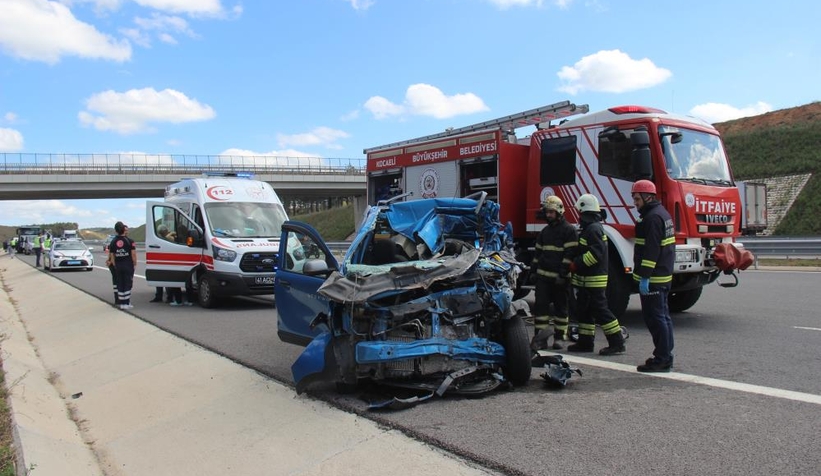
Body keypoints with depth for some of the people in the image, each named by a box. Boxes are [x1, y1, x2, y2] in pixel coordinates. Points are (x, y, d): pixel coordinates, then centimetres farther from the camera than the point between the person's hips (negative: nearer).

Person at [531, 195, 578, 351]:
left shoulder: (568, 230, -6)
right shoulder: (545, 231, 15)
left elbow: (569, 254, -13)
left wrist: (563, 274, -18)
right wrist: (534, 270, 15)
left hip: (559, 278, -5)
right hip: (543, 276, 6)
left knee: (561, 307, 5)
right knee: (541, 305, 0)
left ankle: (559, 338, 12)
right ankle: (540, 337, 3)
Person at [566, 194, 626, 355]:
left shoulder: (593, 228, -17)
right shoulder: (590, 228, 16)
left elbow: (595, 253, -26)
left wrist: (576, 264, -21)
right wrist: (576, 264, 16)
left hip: (594, 280, -11)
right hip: (587, 279, 11)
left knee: (600, 310, -7)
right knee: (584, 310, 14)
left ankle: (617, 343, -2)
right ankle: (585, 342, 21)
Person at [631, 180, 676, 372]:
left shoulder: (653, 217, -16)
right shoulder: (661, 213, 17)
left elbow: (651, 250, -23)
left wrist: (644, 277, -23)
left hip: (653, 278, -11)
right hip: (664, 275, 11)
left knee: (655, 317, -6)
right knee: (663, 316, 14)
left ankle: (662, 359, -2)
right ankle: (666, 357, 21)